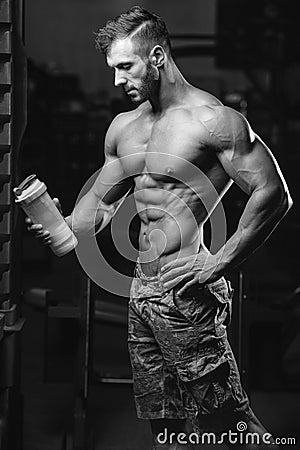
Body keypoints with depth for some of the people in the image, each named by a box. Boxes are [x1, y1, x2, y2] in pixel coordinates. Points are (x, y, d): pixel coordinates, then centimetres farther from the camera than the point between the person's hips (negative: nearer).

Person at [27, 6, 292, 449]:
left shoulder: (212, 120, -12)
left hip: (188, 292, -8)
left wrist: (219, 263, -19)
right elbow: (101, 201, 21)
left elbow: (273, 194, -16)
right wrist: (61, 226, 1)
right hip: (142, 290, 8)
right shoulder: (123, 127, 13)